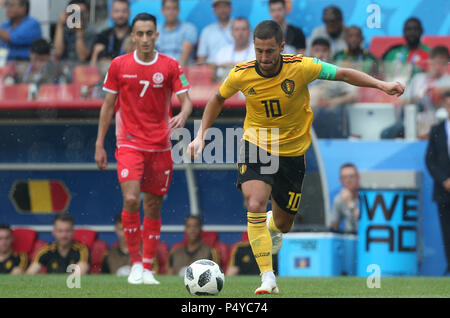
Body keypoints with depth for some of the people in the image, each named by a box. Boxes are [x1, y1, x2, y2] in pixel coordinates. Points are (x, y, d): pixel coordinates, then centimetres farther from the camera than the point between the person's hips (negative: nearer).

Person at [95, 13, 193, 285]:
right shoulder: (119, 65, 1)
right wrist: (99, 145, 5)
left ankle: (148, 268, 14)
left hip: (160, 146, 1)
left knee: (153, 207, 5)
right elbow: (108, 106, 7)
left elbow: (186, 101, -1)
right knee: (131, 199, -19)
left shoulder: (171, 66, 1)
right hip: (129, 144, -1)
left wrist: (182, 116, -25)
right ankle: (135, 263, -6)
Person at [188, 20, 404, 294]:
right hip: (256, 145, -1)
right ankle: (268, 277, -20)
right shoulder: (241, 74, -14)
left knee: (283, 224, 10)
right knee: (255, 205, -26)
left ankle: (272, 225, 51)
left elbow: (343, 74, -9)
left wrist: (381, 85, -20)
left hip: (292, 151, 1)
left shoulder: (301, 67, -19)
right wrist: (202, 134, 3)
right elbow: (218, 99, 7)